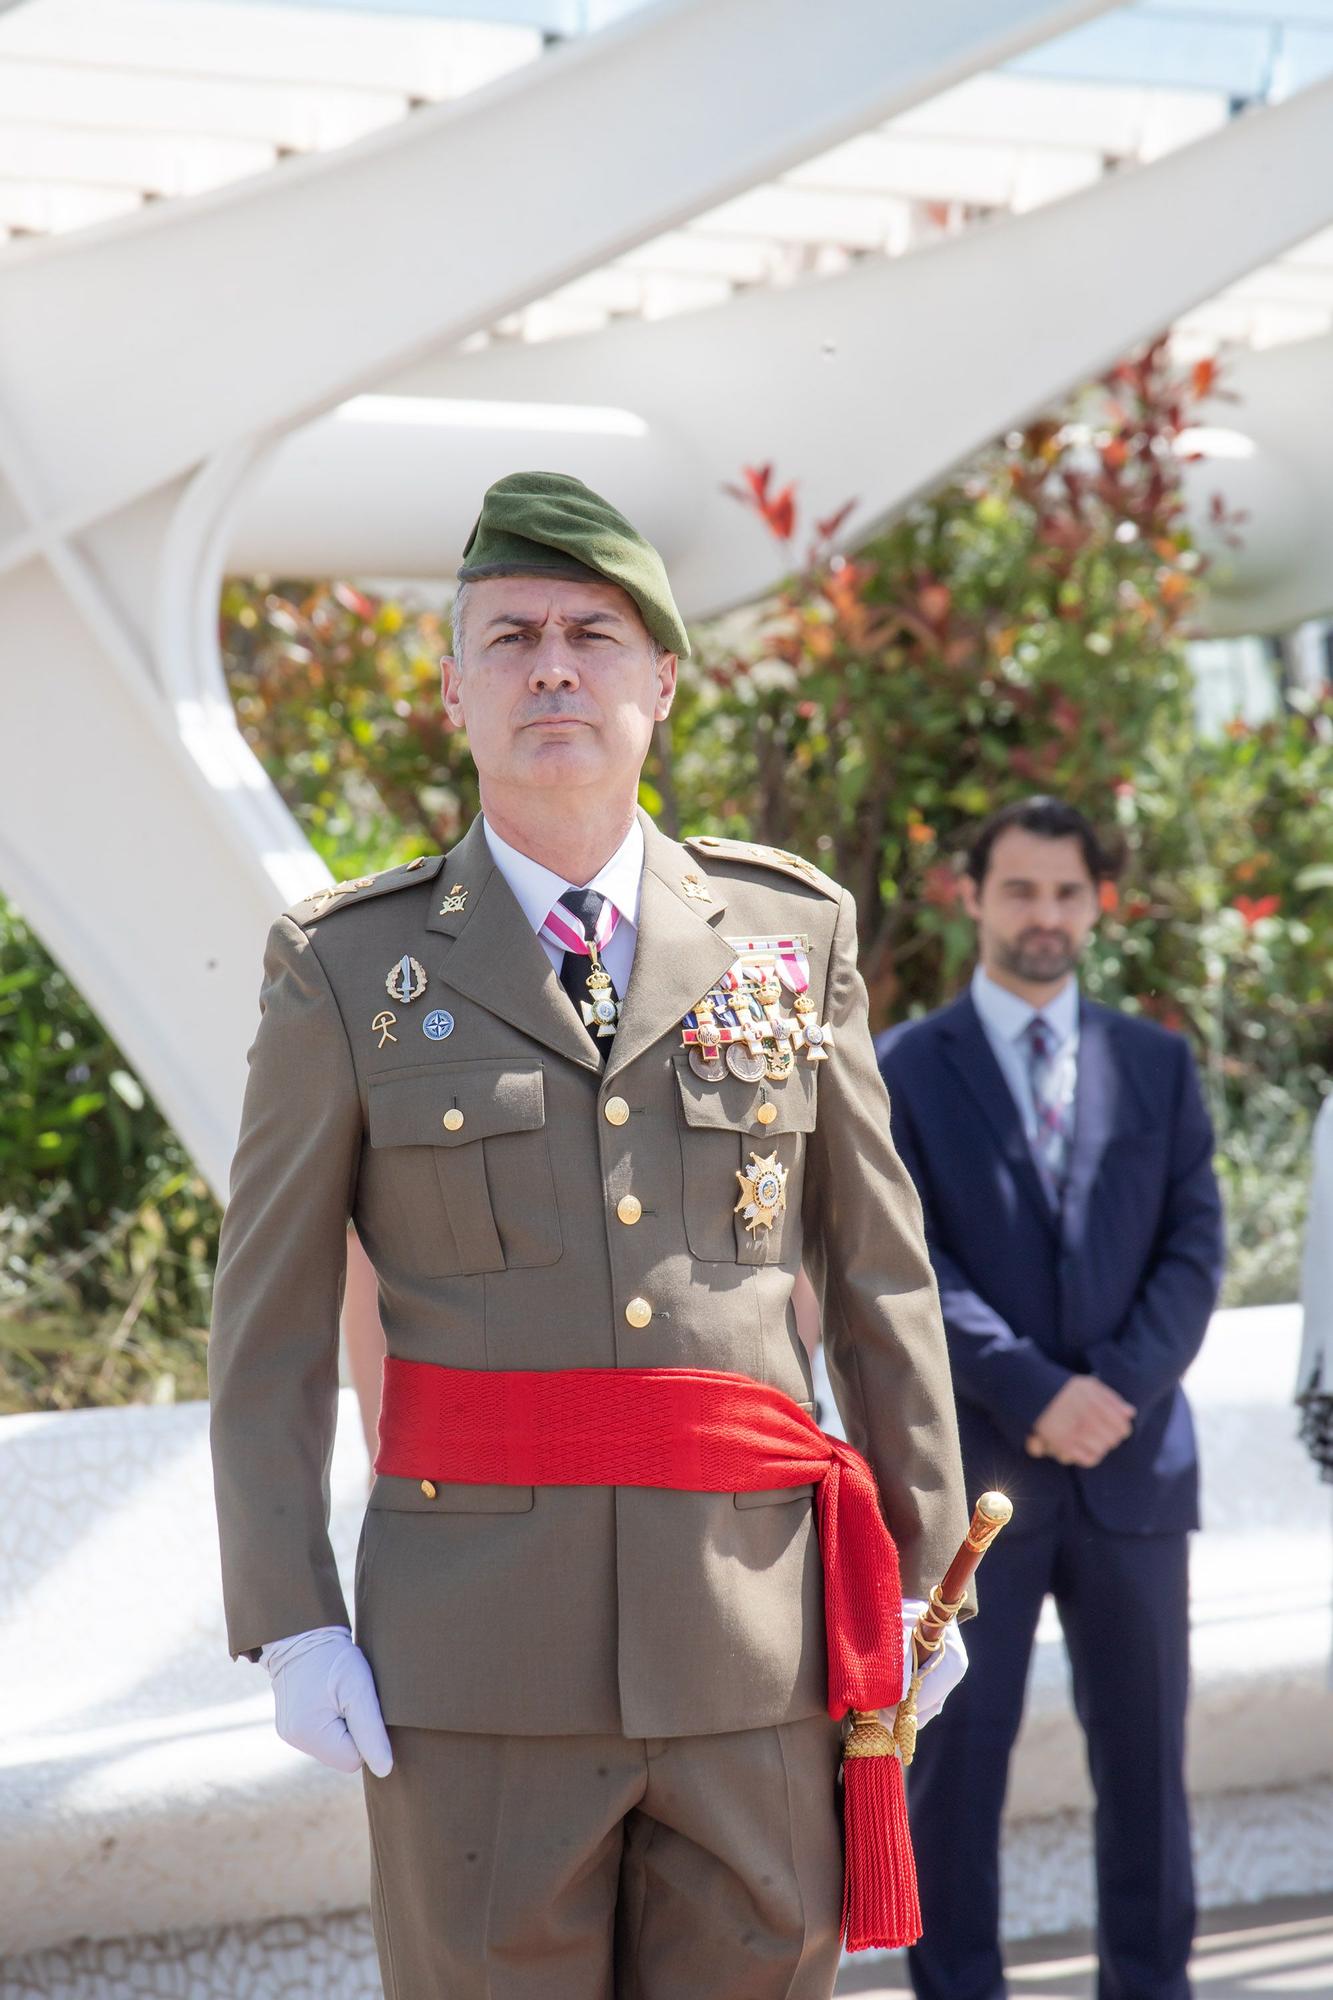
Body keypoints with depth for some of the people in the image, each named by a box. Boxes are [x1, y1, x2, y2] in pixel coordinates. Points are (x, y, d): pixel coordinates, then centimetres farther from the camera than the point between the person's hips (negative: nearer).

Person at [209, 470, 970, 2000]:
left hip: (757, 1645, 2)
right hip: (477, 1658, -1)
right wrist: (289, 1625, -3)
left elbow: (880, 1273, 11)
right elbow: (267, 1325, 4)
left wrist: (924, 1569, 9)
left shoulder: (793, 934, 8)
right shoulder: (349, 971, 3)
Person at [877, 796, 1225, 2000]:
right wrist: (1036, 1396, -16)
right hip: (972, 1469, -2)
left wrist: (1117, 1388, -11)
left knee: (1144, 1753, 7)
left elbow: (1195, 1248, 4)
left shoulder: (1157, 1064, 11)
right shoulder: (903, 1073, 2)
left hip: (1134, 1460, 3)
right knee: (956, 1756, 1)